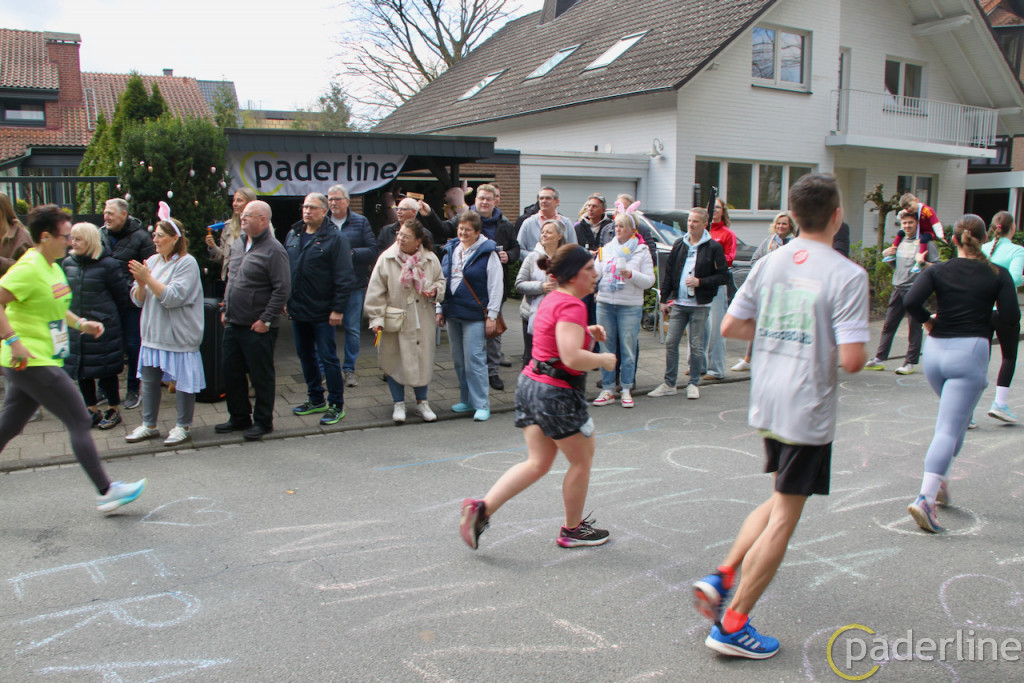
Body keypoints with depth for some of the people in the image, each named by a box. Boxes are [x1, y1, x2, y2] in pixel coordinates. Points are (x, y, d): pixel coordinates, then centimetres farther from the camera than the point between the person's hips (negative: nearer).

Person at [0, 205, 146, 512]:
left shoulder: (53, 267, 14)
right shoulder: (28, 268, -17)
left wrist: (80, 323, 14)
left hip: (27, 365, 10)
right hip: (34, 363, -10)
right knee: (80, 421, -5)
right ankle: (106, 492, 1)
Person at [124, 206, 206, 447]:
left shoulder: (187, 263, -10)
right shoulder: (152, 261, 9)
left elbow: (173, 298, -20)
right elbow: (138, 300, 9)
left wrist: (148, 278, -20)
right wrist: (140, 283, -10)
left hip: (178, 335, -7)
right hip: (153, 334, 7)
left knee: (182, 381, 2)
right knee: (149, 379, 13)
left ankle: (183, 427, 16)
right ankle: (148, 425, 27)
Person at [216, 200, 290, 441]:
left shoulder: (274, 250, -13)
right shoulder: (238, 245, 12)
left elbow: (282, 289, -17)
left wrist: (266, 320, -18)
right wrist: (226, 309, 17)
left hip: (258, 328, -8)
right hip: (233, 323, 8)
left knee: (261, 376, 3)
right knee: (232, 373, 15)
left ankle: (263, 422, 16)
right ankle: (239, 418, 29)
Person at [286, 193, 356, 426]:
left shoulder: (335, 238, -10)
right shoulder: (293, 235, 11)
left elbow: (344, 277, -13)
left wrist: (338, 309, -17)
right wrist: (286, 300, 12)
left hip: (322, 312, -7)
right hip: (297, 310, 7)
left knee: (328, 358, -1)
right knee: (305, 355, 15)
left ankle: (336, 405, 10)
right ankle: (316, 400, 30)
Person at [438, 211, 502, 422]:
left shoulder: (487, 253, -5)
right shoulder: (451, 250, 12)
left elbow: (495, 286, -7)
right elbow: (442, 281, 18)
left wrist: (491, 315, -10)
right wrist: (439, 309, 14)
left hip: (474, 315, -6)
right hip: (452, 314, 6)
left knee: (474, 359, -9)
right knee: (459, 360, 11)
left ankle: (481, 404, -1)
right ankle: (466, 400, 22)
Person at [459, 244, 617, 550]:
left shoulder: (552, 299, 12)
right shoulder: (572, 306, -19)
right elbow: (572, 357, -29)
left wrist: (586, 332, 16)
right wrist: (604, 360, -12)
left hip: (531, 385, 9)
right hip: (557, 394, -9)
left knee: (538, 463, 13)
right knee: (582, 461, 11)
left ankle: (481, 507, 2)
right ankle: (572, 530, 26)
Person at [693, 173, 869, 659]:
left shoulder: (770, 263, 3)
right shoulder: (847, 274, -15)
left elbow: (730, 327, 8)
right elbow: (851, 359, -20)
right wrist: (840, 346, 2)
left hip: (766, 401, 7)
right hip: (808, 409, -6)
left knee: (779, 502, 24)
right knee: (783, 518, 4)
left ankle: (721, 577, 16)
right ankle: (732, 624, 10)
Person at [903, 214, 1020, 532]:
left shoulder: (938, 271, 3)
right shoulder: (998, 275, 0)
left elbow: (910, 301, -12)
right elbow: (1011, 319, -7)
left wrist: (928, 320, 6)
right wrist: (984, 317, 12)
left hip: (935, 351, 4)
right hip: (970, 352, -4)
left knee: (953, 417, 27)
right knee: (950, 428, -7)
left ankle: (940, 481, 24)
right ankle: (925, 498, -18)